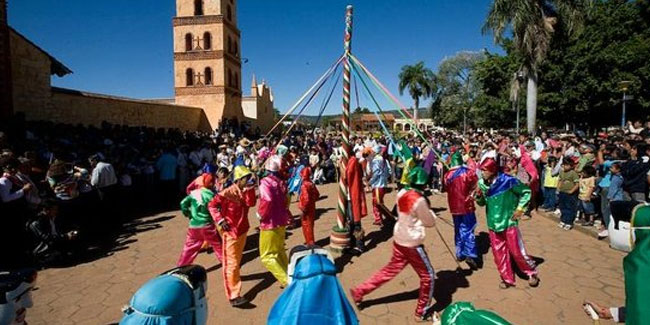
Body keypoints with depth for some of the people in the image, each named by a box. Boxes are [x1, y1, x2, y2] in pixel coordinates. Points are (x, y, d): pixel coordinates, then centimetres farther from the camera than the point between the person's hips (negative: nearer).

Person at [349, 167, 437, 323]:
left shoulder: (402, 193, -2)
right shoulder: (420, 200, -23)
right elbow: (430, 222, -9)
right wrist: (428, 208, 6)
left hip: (399, 239, 7)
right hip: (412, 244, -7)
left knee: (390, 270, 21)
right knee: (428, 276, 12)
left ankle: (359, 291, 25)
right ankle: (422, 312, 25)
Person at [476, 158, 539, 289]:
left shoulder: (508, 181, -16)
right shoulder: (482, 183, -2)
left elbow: (526, 191, -3)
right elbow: (482, 203, 8)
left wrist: (520, 208, -7)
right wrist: (479, 196, -13)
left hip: (509, 222, -4)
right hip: (493, 224, 5)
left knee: (517, 251, 2)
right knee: (499, 253, 10)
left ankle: (532, 273, 28)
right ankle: (507, 279, 27)